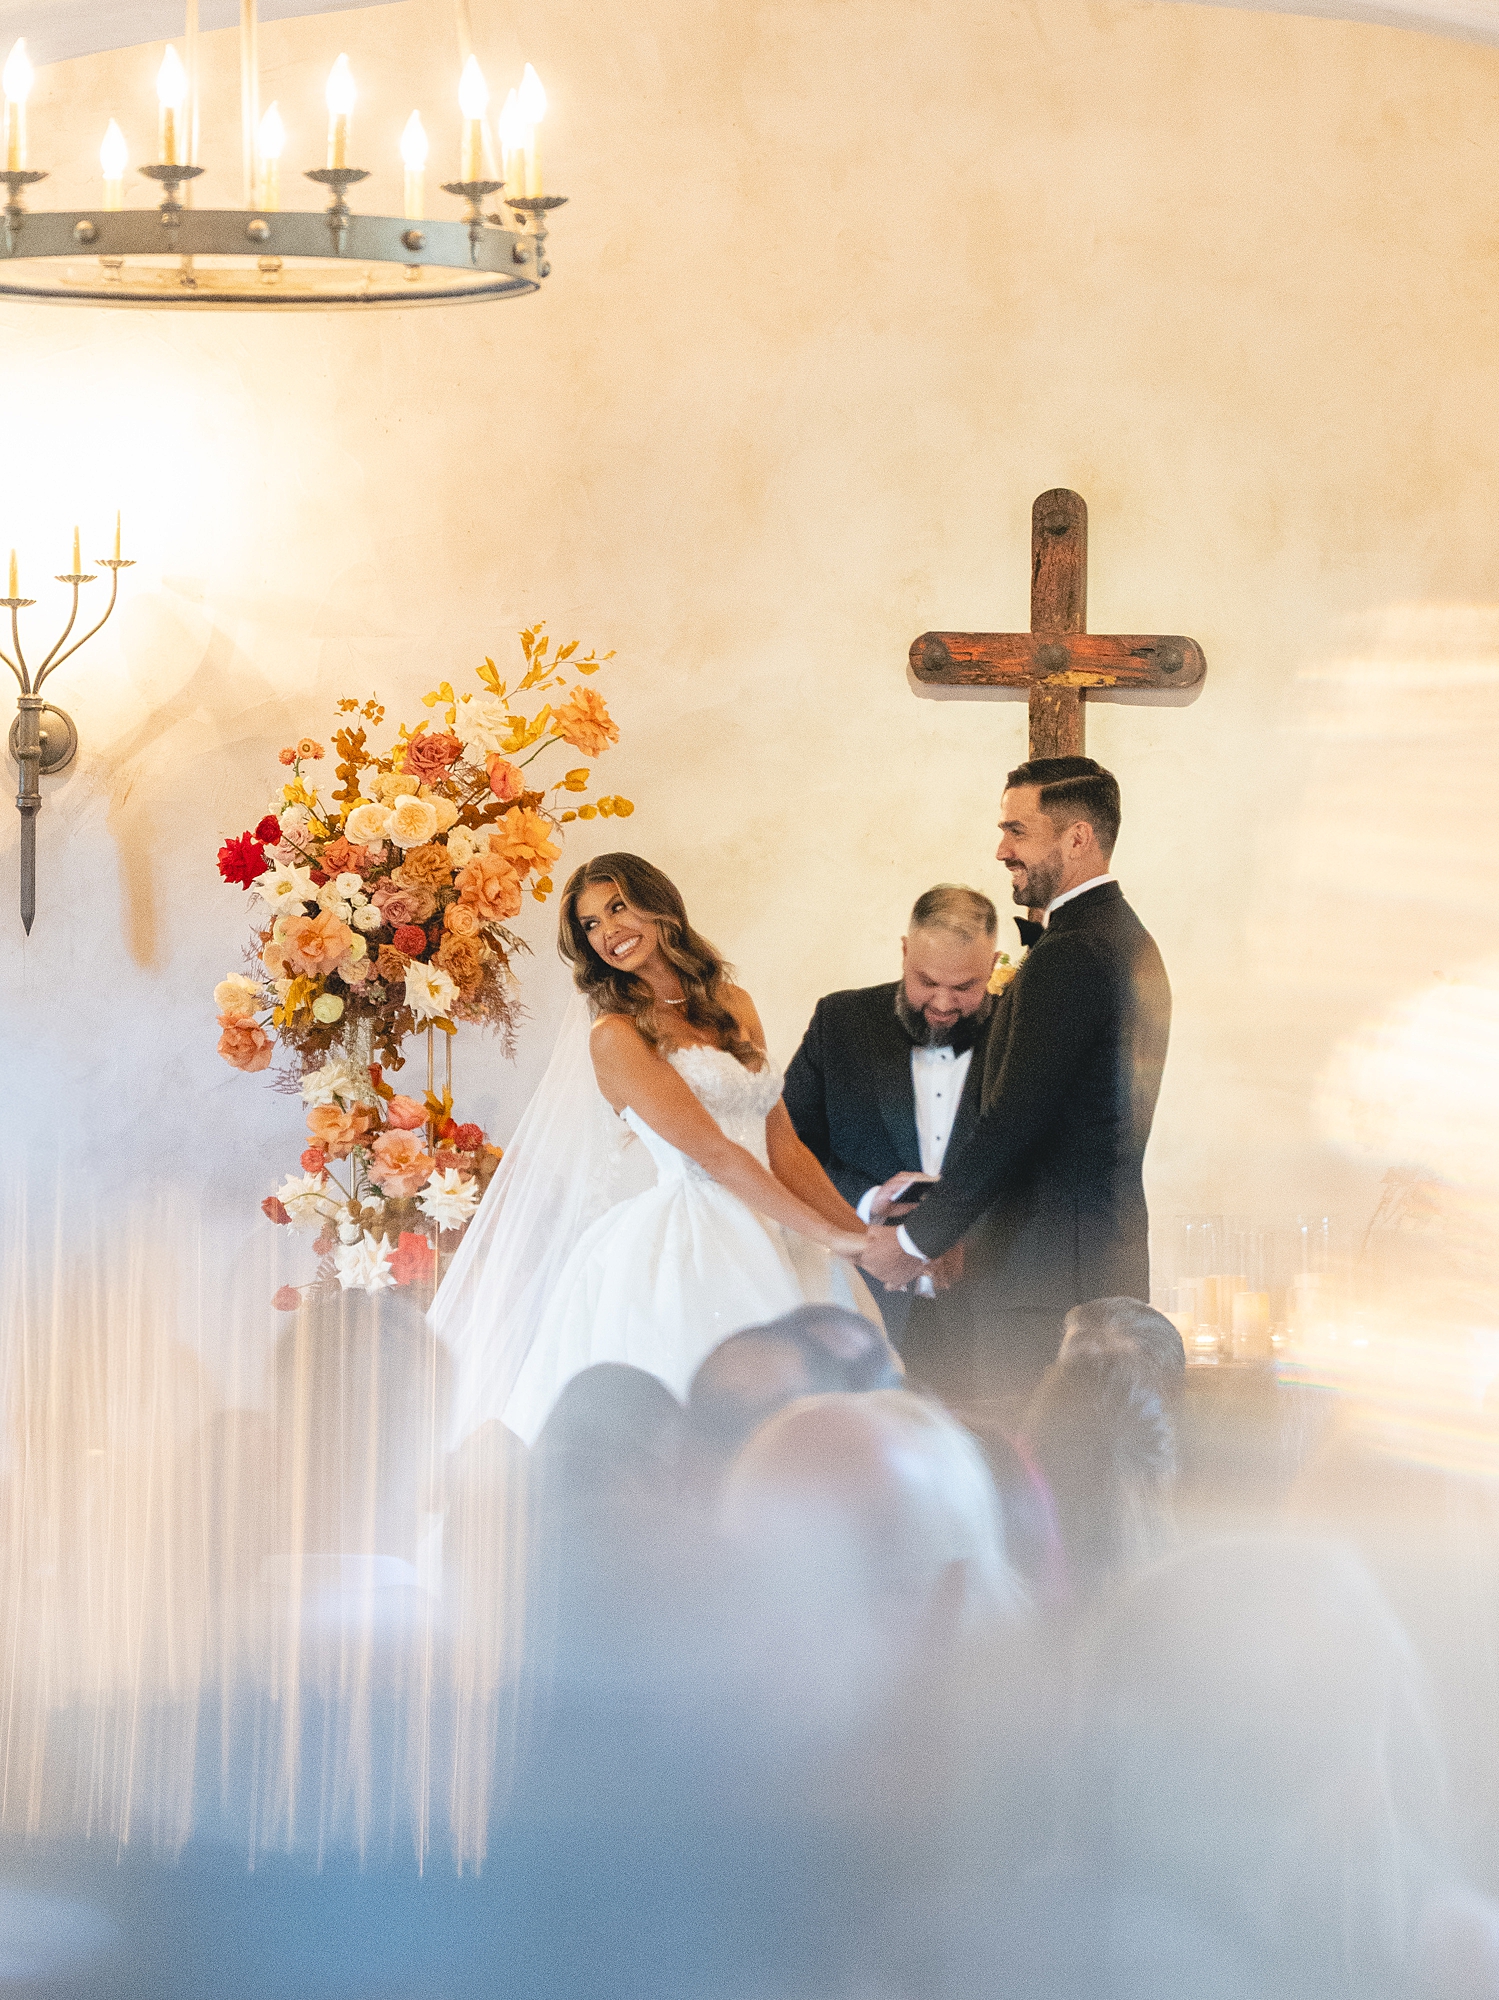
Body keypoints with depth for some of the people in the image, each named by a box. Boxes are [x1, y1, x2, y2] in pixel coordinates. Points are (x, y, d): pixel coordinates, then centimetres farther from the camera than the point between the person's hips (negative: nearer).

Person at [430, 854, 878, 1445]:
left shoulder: (734, 1005, 17)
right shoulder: (616, 1035, -3)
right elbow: (712, 1153, -9)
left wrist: (864, 1232, 7)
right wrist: (828, 1235, -9)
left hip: (762, 1250, 6)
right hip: (680, 1255, -6)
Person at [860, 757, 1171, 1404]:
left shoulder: (1067, 956, -15)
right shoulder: (1131, 943, 17)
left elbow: (1013, 1124, -19)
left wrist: (916, 1240, -10)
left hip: (1046, 1278, -10)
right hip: (1115, 1266, 10)